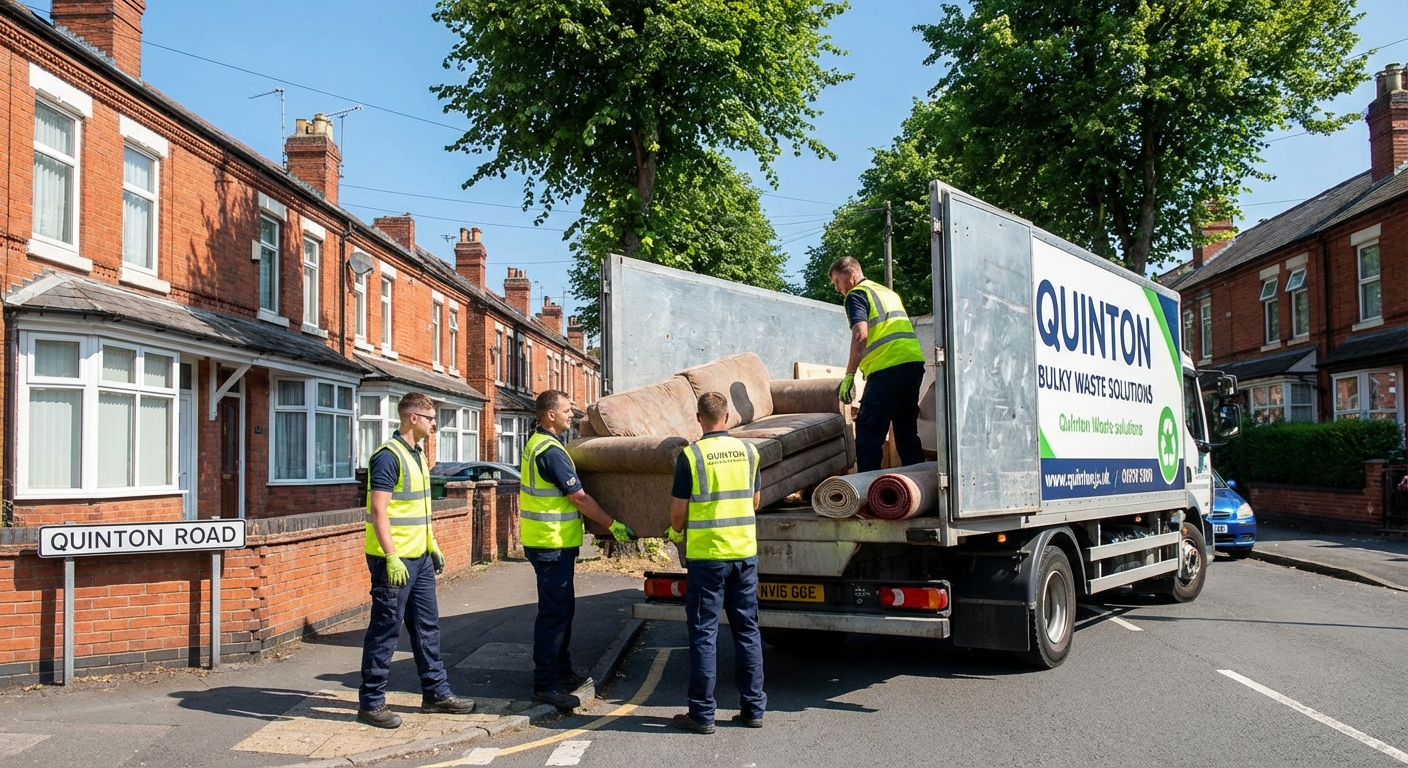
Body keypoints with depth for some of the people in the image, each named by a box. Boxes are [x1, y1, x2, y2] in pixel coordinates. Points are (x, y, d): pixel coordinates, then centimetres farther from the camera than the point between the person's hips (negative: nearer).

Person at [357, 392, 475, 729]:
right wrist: (391, 557, -25)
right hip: (394, 560, -9)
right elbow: (378, 511, -21)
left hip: (419, 558, 9)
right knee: (385, 631, -1)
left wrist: (432, 545, 20)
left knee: (427, 626, 14)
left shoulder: (417, 455, 14)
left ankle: (436, 692, 23)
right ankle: (371, 702, 10)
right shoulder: (388, 456, -15)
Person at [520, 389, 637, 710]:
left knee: (562, 608, 18)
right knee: (554, 612, -6)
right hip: (552, 545, -11)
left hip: (551, 542, 11)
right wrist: (612, 524, -9)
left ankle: (562, 672, 27)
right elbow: (579, 497, -17)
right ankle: (545, 684, 0)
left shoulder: (537, 444, 13)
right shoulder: (550, 450, -20)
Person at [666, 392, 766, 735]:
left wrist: (675, 533, 14)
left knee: (704, 633, 3)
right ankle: (753, 708, 18)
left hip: (706, 555, -4)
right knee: (747, 630, 12)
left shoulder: (691, 455, -10)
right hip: (744, 552, 4)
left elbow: (679, 511, -7)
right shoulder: (747, 451, 4)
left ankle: (702, 714, 7)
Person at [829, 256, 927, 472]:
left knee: (868, 430, -6)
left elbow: (861, 335, -13)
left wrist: (849, 376, -13)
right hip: (915, 360, 8)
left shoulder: (856, 294, 1)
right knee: (907, 428, 14)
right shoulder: (887, 291, 26)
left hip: (888, 366, -8)